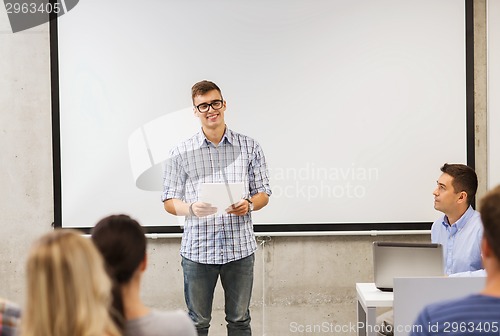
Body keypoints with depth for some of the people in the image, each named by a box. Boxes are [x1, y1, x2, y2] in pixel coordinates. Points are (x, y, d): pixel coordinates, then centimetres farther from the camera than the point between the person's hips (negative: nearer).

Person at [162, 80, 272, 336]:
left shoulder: (249, 147, 4)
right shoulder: (181, 153, 1)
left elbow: (263, 194, 8)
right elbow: (169, 201, 2)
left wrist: (248, 204, -14)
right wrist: (192, 209, -19)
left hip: (240, 247, 1)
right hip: (197, 249, -1)